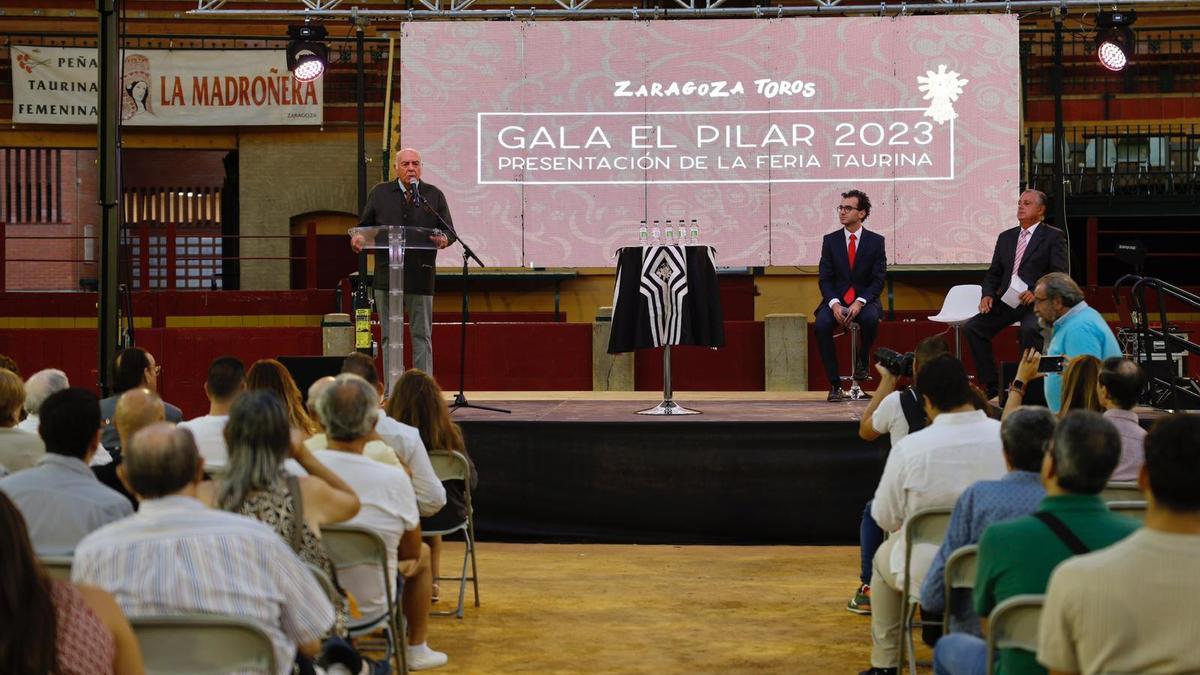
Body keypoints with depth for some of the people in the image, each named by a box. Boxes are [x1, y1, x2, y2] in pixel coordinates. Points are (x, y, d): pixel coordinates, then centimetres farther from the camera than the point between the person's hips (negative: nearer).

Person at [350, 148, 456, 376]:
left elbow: (450, 231, 7)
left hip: (420, 276, -1)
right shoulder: (380, 193, 10)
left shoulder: (434, 195, 8)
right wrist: (359, 237, -10)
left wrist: (443, 239, -16)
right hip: (386, 275, 1)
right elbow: (365, 225, 13)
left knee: (422, 336, 3)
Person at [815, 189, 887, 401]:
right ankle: (834, 383, -22)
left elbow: (878, 280, -3)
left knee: (870, 318, -36)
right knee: (821, 324, -30)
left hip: (864, 301, -1)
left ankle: (862, 361, -6)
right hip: (836, 300, 1)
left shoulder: (876, 241, 1)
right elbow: (825, 279, 2)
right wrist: (834, 304, -17)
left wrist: (859, 303, -20)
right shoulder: (830, 240, 5)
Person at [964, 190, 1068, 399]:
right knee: (972, 328, -14)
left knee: (1030, 329, -37)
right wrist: (988, 295, -1)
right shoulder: (1006, 237, 20)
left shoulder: (1053, 236, 3)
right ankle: (991, 388, -10)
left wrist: (1037, 292, -20)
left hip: (1036, 301, -6)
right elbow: (993, 272, 19)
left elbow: (1059, 274, -5)